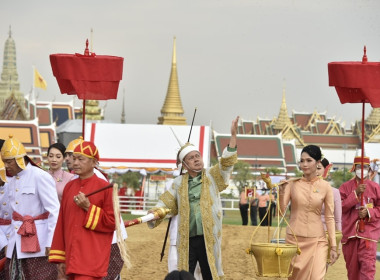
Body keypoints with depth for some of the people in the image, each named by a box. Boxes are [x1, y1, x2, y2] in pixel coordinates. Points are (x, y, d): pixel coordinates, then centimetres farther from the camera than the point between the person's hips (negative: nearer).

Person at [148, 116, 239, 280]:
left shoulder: (212, 176, 8)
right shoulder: (179, 183, 12)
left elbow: (228, 162, -3)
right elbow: (165, 202, 12)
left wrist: (233, 135, -13)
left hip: (209, 239, -1)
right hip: (187, 240, 1)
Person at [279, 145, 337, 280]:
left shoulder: (325, 187, -1)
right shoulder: (292, 183, 0)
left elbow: (329, 218, 1)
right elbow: (281, 212, -3)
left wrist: (333, 246, -2)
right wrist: (281, 192, -19)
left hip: (316, 240, -1)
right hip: (294, 238, 1)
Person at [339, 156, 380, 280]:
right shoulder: (345, 187, 6)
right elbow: (342, 207, -6)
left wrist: (368, 212, -12)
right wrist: (356, 193, -16)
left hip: (368, 230, -2)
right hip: (350, 231, 2)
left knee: (368, 264, -13)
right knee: (352, 265, 7)